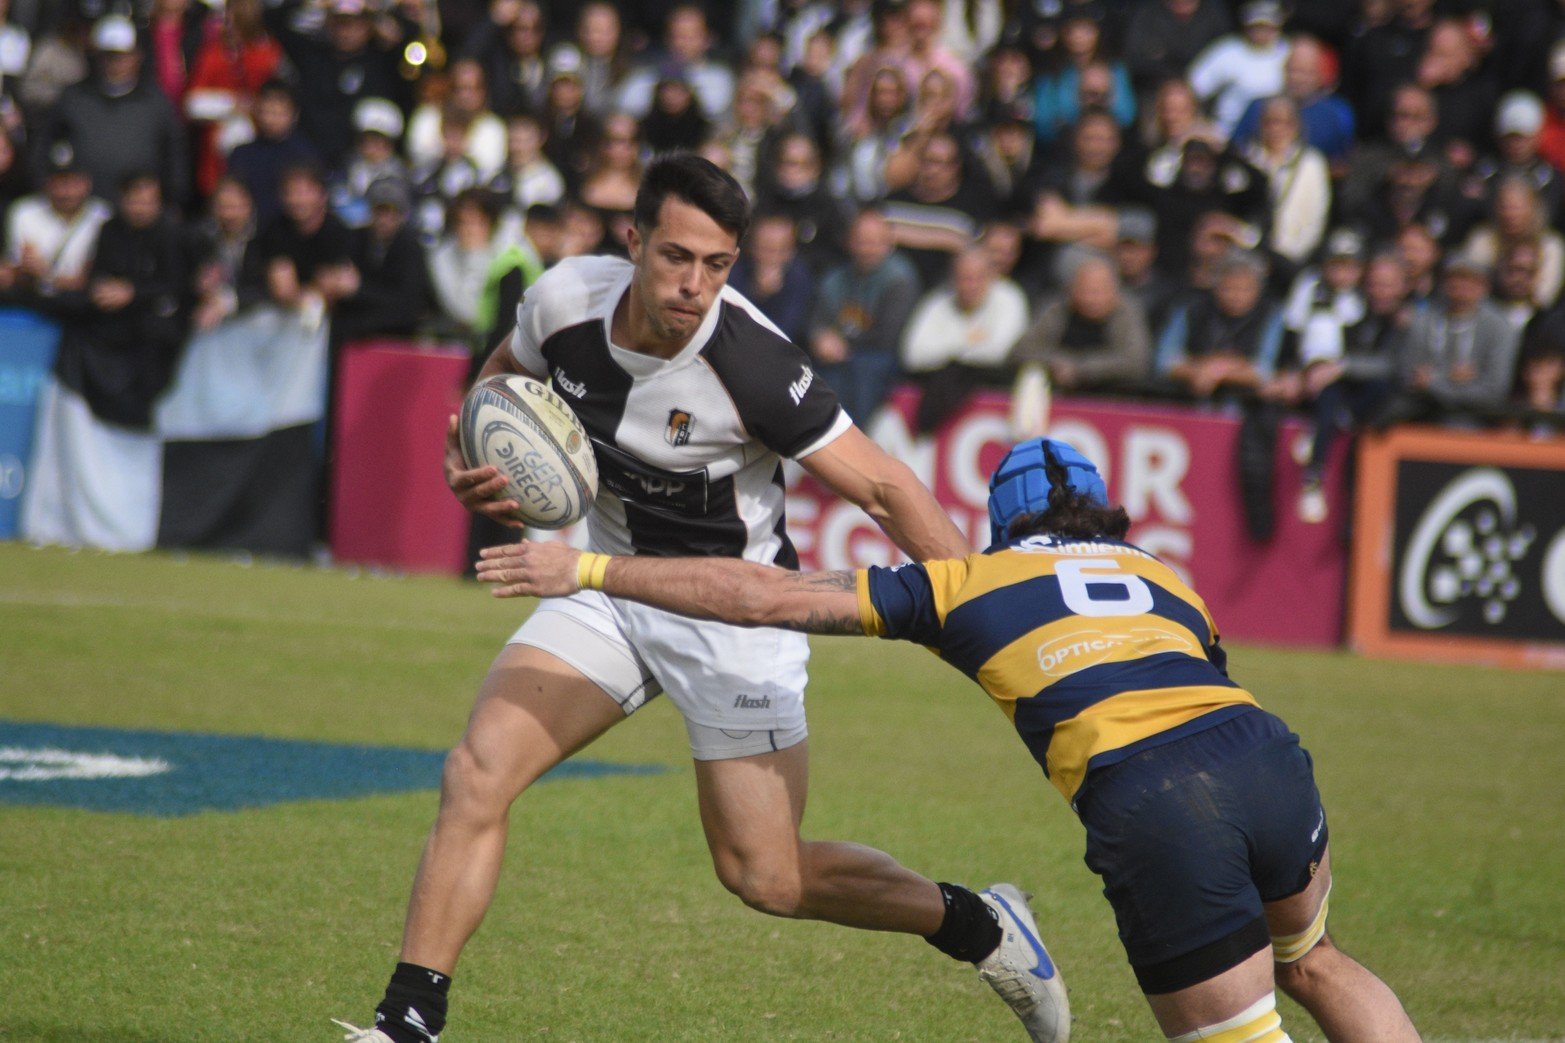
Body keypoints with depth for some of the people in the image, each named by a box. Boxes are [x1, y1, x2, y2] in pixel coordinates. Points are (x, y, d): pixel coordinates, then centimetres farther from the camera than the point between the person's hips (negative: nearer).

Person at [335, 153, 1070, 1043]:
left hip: (737, 611, -4)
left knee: (766, 878, -3)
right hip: (613, 590, 5)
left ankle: (981, 928, 20)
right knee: (476, 776, -14)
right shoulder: (566, 301, -14)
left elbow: (887, 489, -21)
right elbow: (506, 372, 12)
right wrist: (475, 461, -8)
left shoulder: (754, 366, -28)